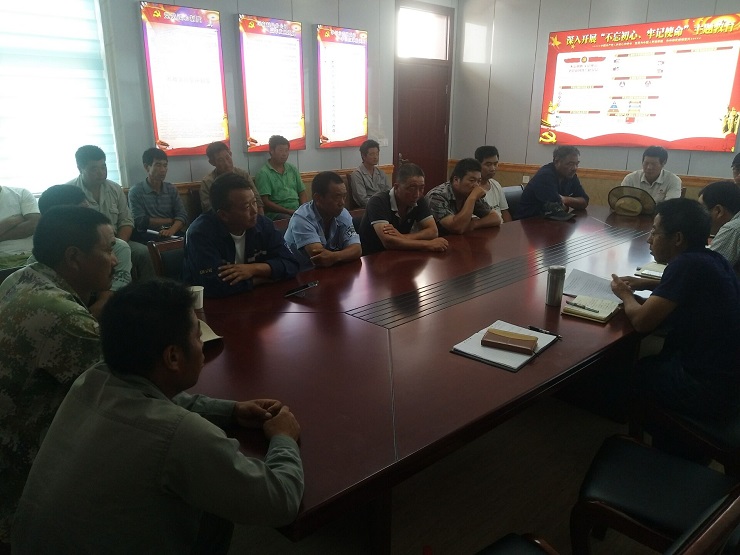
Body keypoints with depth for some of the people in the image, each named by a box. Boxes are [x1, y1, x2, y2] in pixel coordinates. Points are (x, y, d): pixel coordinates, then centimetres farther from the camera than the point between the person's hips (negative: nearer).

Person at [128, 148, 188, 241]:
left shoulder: (171, 189, 14)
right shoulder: (135, 191, 3)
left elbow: (182, 215, 2)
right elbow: (140, 222, -6)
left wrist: (171, 230, -19)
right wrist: (171, 220, -1)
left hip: (172, 236, 4)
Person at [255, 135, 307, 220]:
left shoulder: (293, 169, 18)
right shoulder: (263, 173, 0)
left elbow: (302, 194, 18)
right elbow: (265, 202, -7)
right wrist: (288, 211, -15)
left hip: (297, 210, 6)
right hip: (275, 213, -6)